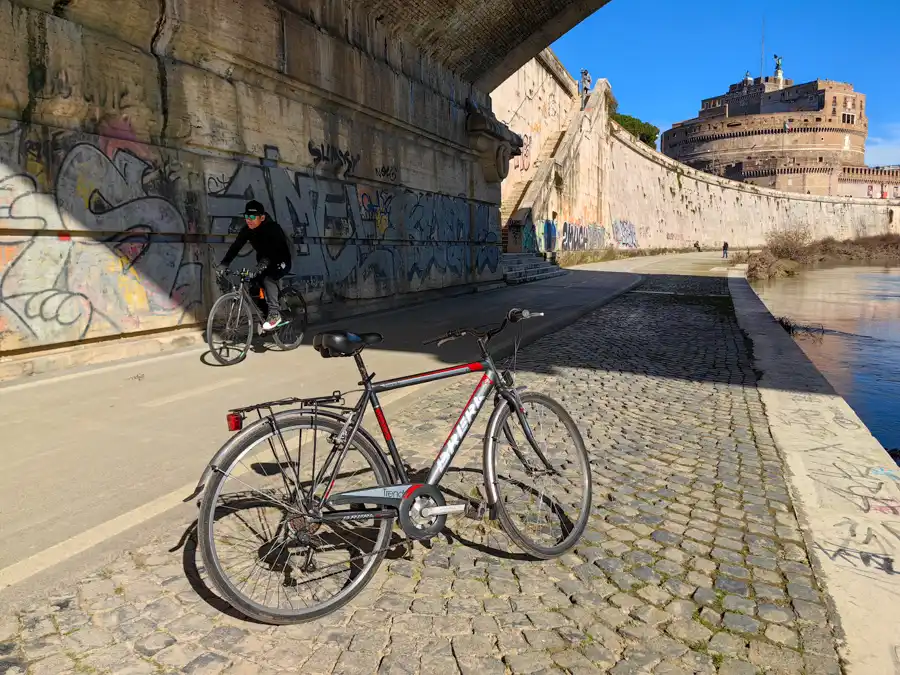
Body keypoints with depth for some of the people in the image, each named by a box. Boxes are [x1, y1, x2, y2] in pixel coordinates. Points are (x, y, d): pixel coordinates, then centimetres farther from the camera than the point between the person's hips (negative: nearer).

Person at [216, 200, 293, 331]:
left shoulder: (273, 228, -29)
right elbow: (236, 246, -16)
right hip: (264, 261, 7)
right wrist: (223, 264, -29)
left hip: (281, 261, -7)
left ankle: (274, 314, -22)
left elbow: (278, 249, -42)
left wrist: (265, 262, -59)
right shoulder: (247, 229, -11)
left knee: (268, 279, -30)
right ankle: (263, 313, 13)